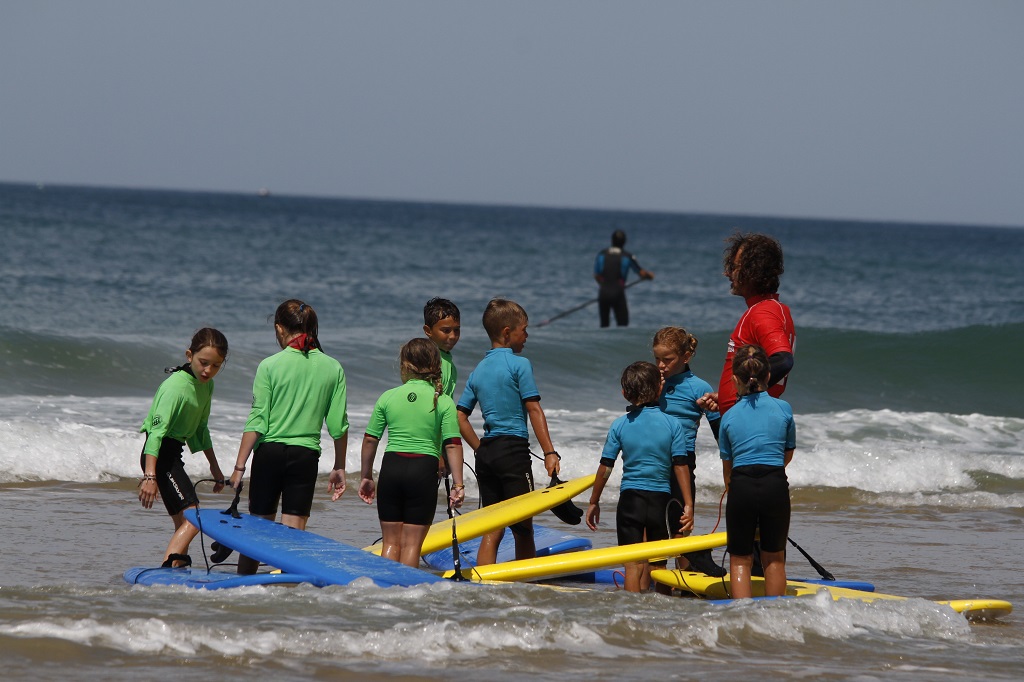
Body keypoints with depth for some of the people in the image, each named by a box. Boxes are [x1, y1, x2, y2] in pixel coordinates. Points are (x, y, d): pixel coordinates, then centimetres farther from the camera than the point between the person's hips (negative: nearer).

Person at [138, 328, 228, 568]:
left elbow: (201, 429, 22)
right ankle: (167, 569, -31)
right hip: (159, 456, -10)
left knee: (183, 524, 12)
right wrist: (150, 476, -38)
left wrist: (215, 467, 28)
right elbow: (157, 430, -29)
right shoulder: (176, 386, -21)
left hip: (173, 454, 10)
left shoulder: (206, 386, 8)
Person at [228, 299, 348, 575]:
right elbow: (339, 424, 3)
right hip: (306, 455, 1)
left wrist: (239, 466, -4)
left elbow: (256, 421, -8)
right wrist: (339, 468, 13)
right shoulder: (333, 368, 1)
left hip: (269, 451, -1)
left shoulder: (270, 366, -6)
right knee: (294, 531, 3)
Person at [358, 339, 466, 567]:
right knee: (412, 544, 3)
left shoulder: (388, 397, 3)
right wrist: (458, 484, -5)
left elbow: (370, 440, 6)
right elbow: (453, 445, -7)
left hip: (391, 469, 2)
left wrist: (366, 477, 17)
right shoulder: (443, 402, -2)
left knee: (391, 542, 11)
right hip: (424, 471, -2)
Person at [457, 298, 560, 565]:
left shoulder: (478, 370, 13)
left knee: (492, 530, 7)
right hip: (514, 451, -6)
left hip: (486, 452, 6)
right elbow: (534, 410, -10)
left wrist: (480, 449, 15)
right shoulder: (519, 364, -6)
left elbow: (460, 417, 10)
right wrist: (549, 453, -11)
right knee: (523, 529, 1)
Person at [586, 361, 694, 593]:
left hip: (629, 498, 0)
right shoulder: (673, 424, -3)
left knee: (634, 563, 0)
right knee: (658, 563, 12)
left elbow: (605, 468, 0)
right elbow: (680, 466, -6)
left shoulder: (619, 425, -1)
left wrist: (594, 502, 11)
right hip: (660, 499, 0)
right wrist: (688, 505, -3)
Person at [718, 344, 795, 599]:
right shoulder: (783, 409, 6)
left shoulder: (729, 417, 7)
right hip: (775, 486, 0)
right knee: (774, 557, 15)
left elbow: (727, 465, 12)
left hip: (741, 488, 0)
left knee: (740, 559, 11)